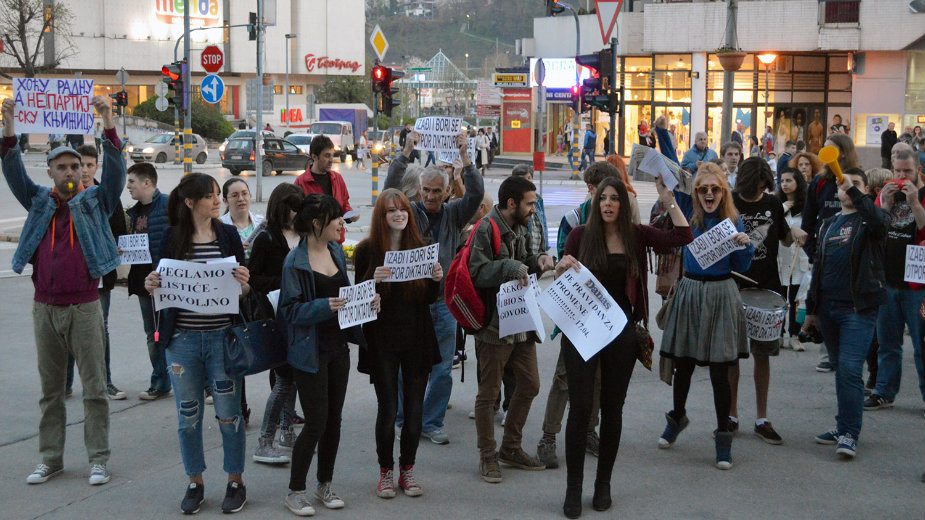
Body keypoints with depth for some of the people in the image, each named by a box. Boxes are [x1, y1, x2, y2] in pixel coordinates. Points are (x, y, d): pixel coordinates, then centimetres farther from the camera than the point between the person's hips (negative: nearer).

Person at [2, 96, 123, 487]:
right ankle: (50, 458, 20)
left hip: (84, 307, -3)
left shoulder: (95, 201, 1)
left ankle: (98, 459, 7)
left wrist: (108, 122, -22)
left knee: (94, 387, 1)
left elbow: (115, 169, -11)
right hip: (45, 308, 3)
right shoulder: (39, 202, 8)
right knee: (50, 388, 11)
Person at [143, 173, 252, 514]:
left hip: (223, 337, 0)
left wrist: (245, 284, -18)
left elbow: (244, 289, 4)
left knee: (228, 413, 5)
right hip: (183, 339, 1)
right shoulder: (172, 237, 0)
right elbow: (161, 283, 9)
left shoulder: (228, 234, 1)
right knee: (188, 415, 9)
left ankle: (235, 481, 21)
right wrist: (151, 286, -12)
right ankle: (195, 483, 24)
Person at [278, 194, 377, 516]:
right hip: (310, 351, -7)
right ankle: (295, 492, 12)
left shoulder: (337, 251, 7)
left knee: (334, 419, 12)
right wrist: (325, 307, -28)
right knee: (316, 422, -4)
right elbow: (290, 309, -16)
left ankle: (325, 485, 27)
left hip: (338, 347, 7)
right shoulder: (295, 261, -14)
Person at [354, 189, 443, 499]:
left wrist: (436, 279, -8)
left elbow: (429, 299, 12)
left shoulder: (420, 247, 6)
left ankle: (407, 470, 21)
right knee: (388, 409, 0)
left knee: (414, 408, 6)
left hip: (417, 339, 3)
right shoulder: (367, 250, -3)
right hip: (382, 340, -3)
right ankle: (386, 471, 17)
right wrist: (374, 279, -23)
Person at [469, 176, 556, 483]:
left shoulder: (518, 229, 13)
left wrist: (536, 262, 4)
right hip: (494, 323, -9)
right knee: (489, 393, 2)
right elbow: (477, 272, -24)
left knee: (529, 385, 15)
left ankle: (511, 448, 28)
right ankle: (487, 456, 14)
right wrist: (511, 267, -28)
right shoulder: (485, 231, -15)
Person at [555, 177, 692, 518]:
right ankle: (573, 489, 6)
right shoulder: (581, 235, -2)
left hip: (622, 332, 2)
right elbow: (560, 282, 4)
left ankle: (603, 484, 23)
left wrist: (667, 197, -5)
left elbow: (683, 237, -6)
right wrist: (562, 265, -18)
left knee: (612, 408, 10)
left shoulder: (637, 235, 2)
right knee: (580, 407, -3)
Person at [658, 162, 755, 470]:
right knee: (683, 363, 12)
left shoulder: (733, 220, -1)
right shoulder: (688, 210, 1)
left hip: (720, 295, -2)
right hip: (690, 291, 2)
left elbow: (741, 267, 2)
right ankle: (677, 417, 38)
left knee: (719, 370, -1)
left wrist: (745, 245, -15)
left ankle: (723, 436, 10)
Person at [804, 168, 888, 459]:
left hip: (859, 307, -6)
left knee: (850, 369, -14)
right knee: (841, 369, 12)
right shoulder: (828, 224, 18)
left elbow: (879, 220, -27)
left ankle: (849, 434, -10)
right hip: (829, 307, 6)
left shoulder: (870, 219, 1)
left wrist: (854, 191, -32)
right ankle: (844, 426, 21)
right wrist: (812, 308, 19)